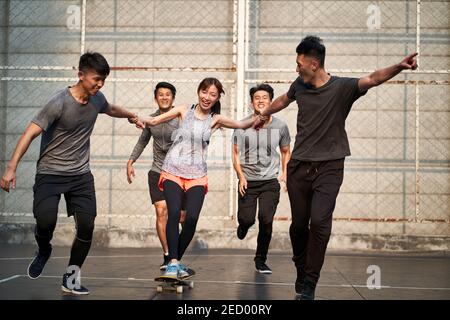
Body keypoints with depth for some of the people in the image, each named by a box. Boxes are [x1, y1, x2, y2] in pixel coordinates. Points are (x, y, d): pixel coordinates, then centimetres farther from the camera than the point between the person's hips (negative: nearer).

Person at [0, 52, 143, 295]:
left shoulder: (97, 99, 1)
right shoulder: (59, 103, -18)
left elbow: (110, 109, 29)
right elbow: (30, 133, -21)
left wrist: (130, 116, 40)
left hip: (81, 174, 5)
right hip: (50, 173, -5)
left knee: (87, 227, -6)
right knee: (46, 221, -22)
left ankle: (71, 278, 13)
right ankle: (43, 251, 15)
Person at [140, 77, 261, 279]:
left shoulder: (215, 119, 8)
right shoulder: (184, 111, 6)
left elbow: (241, 125, 10)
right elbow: (154, 121, 6)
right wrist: (141, 119, -15)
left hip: (197, 176, 1)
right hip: (172, 172, -1)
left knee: (192, 218, -14)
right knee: (174, 213, -21)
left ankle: (176, 261, 5)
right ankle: (173, 262, -18)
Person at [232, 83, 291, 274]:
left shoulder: (280, 126, 2)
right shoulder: (242, 126, -2)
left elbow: (286, 152, 15)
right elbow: (236, 154, 3)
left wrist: (285, 173, 0)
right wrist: (241, 176, -10)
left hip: (270, 181, 0)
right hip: (247, 181, 0)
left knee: (266, 220, -11)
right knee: (247, 218, -9)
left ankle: (261, 260, 10)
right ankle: (244, 224, 33)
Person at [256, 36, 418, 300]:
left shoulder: (342, 87, -7)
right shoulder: (300, 85, 7)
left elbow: (372, 79, -25)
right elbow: (283, 100, 28)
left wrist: (399, 67, -44)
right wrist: (263, 115, 45)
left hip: (329, 167, -4)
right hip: (299, 166, 4)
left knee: (320, 222, -17)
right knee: (299, 224, 6)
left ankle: (309, 285, -6)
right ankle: (302, 272, 29)